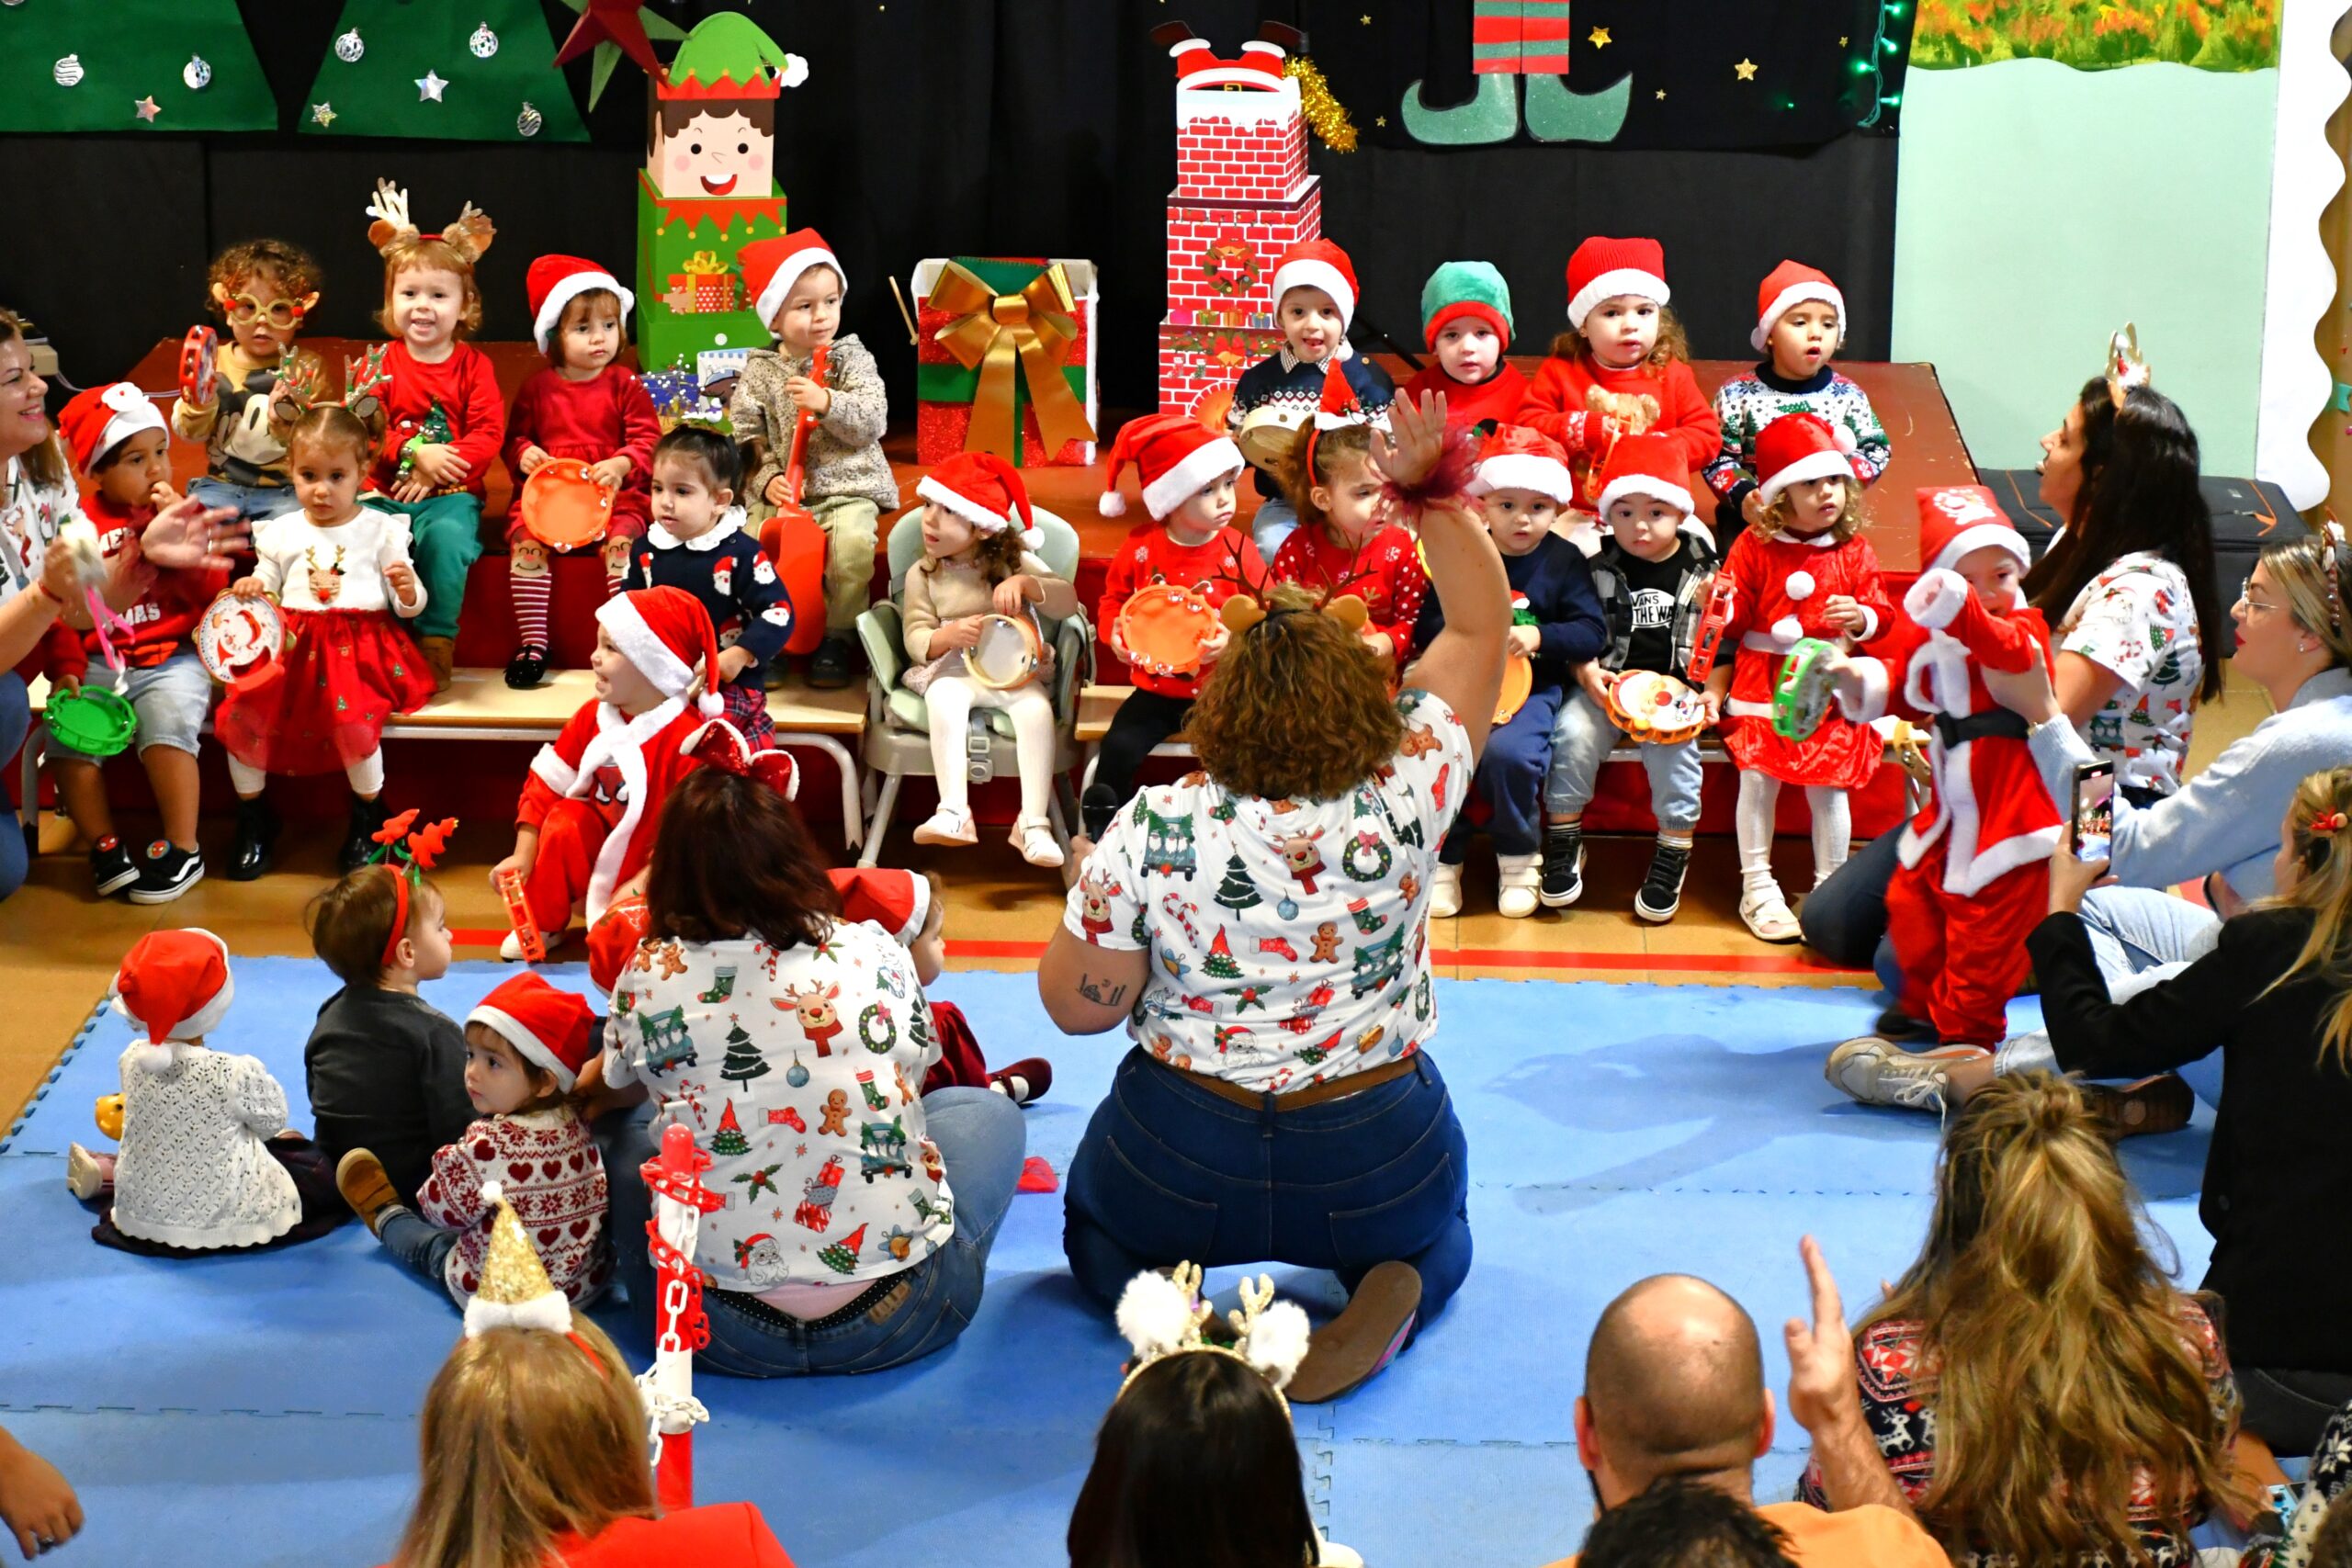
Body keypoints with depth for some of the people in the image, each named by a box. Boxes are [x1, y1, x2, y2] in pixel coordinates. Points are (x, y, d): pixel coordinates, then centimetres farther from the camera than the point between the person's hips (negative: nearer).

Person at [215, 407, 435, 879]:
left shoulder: (380, 530, 9)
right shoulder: (281, 533, 15)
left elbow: (410, 608, 8)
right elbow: (267, 591, 20)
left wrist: (408, 591, -15)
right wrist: (252, 590, -3)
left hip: (358, 642, -3)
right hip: (291, 643, 3)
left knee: (352, 717, -33)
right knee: (239, 711, -21)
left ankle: (368, 817, -5)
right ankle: (253, 818, 3)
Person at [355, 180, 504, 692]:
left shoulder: (473, 365, 6)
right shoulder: (381, 363, 7)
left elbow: (489, 433, -5)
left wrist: (438, 470, -17)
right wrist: (415, 455, -18)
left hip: (450, 494, -1)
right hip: (384, 491, 1)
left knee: (446, 538, -34)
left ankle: (437, 644, -24)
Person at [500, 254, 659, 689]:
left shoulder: (625, 384, 6)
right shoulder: (537, 387, 9)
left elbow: (648, 440, 0)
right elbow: (515, 436, 17)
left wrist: (622, 465, -20)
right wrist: (524, 454, -7)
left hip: (613, 492, -1)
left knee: (623, 539, -31)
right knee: (525, 540, -26)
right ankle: (533, 641, -19)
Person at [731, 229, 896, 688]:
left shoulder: (851, 359, 2)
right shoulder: (759, 371, 5)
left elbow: (872, 421, -9)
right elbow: (746, 435, 3)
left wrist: (827, 403, -23)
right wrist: (766, 479, -12)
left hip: (846, 488, -1)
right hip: (781, 493, 1)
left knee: (853, 543, -30)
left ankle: (839, 637, -11)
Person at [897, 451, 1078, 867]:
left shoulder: (1014, 563, 3)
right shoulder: (923, 575, 5)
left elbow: (1069, 602, -7)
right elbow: (916, 637, -1)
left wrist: (1025, 584, -25)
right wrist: (947, 636, -24)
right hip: (954, 669, 0)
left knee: (1036, 707, -32)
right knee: (942, 698, -35)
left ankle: (1033, 824, -33)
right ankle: (954, 813, -40)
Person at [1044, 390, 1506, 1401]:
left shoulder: (1152, 833, -23)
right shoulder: (1407, 795, -19)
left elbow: (1078, 1007, -11)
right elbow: (1482, 625, -5)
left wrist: (1089, 887, 4)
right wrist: (1431, 492, -6)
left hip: (1180, 1169, -1)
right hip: (1376, 1171, 1)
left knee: (1095, 1223, 33)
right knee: (1438, 1234, 35)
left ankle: (1151, 1292, -2)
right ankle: (1389, 1293, 0)